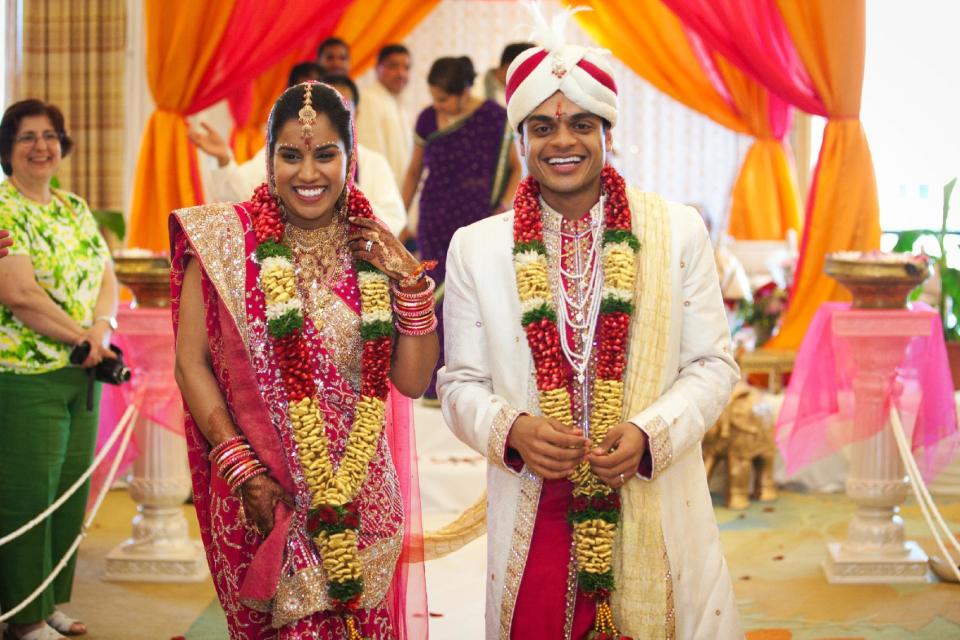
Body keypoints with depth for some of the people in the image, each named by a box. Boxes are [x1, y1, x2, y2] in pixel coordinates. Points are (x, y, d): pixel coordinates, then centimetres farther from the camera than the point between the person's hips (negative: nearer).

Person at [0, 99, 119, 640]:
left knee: (71, 492, 12)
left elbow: (107, 275, 10)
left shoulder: (76, 208, 15)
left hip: (82, 374, 7)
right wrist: (81, 335, -14)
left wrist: (103, 327, -10)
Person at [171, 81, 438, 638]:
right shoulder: (226, 239, -5)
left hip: (362, 500, 2)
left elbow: (412, 382, 3)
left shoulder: (373, 249, 2)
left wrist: (411, 283, -10)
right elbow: (191, 363, -5)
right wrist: (241, 470, -11)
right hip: (261, 493, -2)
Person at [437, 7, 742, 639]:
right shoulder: (474, 247, 2)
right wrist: (512, 431, -15)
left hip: (658, 515, 0)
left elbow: (713, 363, 3)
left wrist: (651, 433, -14)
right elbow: (461, 383, 6)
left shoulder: (680, 230, 1)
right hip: (533, 520, 0)